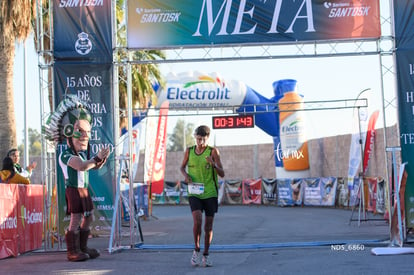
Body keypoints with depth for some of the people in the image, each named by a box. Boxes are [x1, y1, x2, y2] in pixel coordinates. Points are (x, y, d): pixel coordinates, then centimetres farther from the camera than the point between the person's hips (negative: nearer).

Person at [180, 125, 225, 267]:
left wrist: (213, 164, -27)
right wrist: (185, 175, -4)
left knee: (208, 226, 5)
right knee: (197, 221, -18)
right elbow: (182, 167, 18)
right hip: (194, 193, 0)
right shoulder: (189, 151, 2)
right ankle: (196, 250, 2)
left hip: (210, 193, 0)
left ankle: (205, 255, 20)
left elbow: (222, 174, -8)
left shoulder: (213, 151, -6)